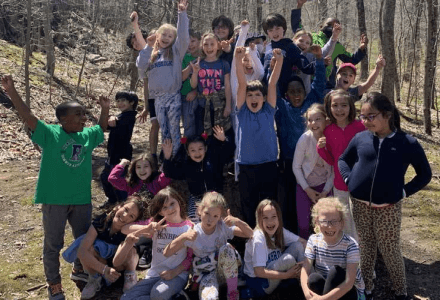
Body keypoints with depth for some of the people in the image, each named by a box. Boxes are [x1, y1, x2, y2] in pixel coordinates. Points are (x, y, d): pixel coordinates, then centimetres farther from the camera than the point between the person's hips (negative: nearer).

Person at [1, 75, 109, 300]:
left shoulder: (87, 136, 5)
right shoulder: (50, 134, -9)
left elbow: (102, 128, 24)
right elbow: (28, 117, -17)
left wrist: (105, 110, 12)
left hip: (81, 199, 5)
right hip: (55, 200, -4)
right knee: (53, 244, 8)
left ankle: (80, 270, 42)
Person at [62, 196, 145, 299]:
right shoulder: (101, 221, -24)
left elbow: (117, 262, -36)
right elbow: (81, 251, -31)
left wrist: (130, 240, -51)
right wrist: (104, 269, -40)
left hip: (120, 267, -2)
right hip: (97, 265, 2)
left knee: (130, 251, -34)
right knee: (88, 247, -30)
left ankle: (130, 276, -5)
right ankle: (94, 279, -6)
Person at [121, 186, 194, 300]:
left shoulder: (189, 228, -3)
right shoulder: (155, 223, 4)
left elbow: (191, 257, -3)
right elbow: (124, 229, -2)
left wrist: (175, 272, -16)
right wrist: (147, 228, -19)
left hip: (177, 275, -5)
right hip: (154, 274, 5)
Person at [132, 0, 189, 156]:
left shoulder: (176, 51, 7)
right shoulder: (152, 53, 15)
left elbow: (184, 36, -9)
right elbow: (141, 67, 0)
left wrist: (182, 13, -16)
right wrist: (148, 47, 0)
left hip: (173, 96, -3)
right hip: (158, 98, 3)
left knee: (174, 130, -3)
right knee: (164, 131, 9)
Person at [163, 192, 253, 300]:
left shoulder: (223, 227, -8)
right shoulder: (193, 234, -13)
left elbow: (249, 234, -11)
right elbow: (166, 253, -18)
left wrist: (237, 221, -28)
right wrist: (183, 237, -32)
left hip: (224, 271, 3)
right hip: (206, 274, -2)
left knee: (226, 248, -30)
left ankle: (233, 291, -13)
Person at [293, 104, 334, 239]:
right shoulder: (305, 138, -15)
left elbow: (334, 169, -5)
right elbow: (296, 167, -8)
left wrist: (326, 191, -7)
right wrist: (308, 190, -8)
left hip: (324, 185, 1)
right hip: (305, 186, -1)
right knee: (303, 224, -1)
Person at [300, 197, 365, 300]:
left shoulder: (350, 244, -20)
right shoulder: (313, 240, -7)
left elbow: (349, 283, -26)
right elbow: (305, 270, -14)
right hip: (326, 287, 3)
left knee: (335, 271, -31)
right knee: (314, 278, -29)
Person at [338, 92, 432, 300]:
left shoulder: (408, 143, -8)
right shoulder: (360, 138, -2)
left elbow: (425, 174, 3)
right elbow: (343, 160, 16)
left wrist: (404, 192, -6)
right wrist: (349, 179, 0)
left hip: (389, 208, -2)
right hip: (360, 205, 2)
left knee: (390, 251, 9)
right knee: (366, 248, 15)